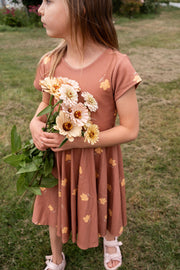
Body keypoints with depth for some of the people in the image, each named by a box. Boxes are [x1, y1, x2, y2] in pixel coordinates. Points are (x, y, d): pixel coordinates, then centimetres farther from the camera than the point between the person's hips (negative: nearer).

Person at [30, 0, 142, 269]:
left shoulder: (116, 66, -24)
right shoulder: (49, 63, -9)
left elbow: (130, 129, -19)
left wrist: (76, 141, -25)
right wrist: (36, 124, -13)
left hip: (100, 161, -3)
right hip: (57, 159, 4)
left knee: (103, 208, 23)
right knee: (56, 208, 24)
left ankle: (110, 241, 62)